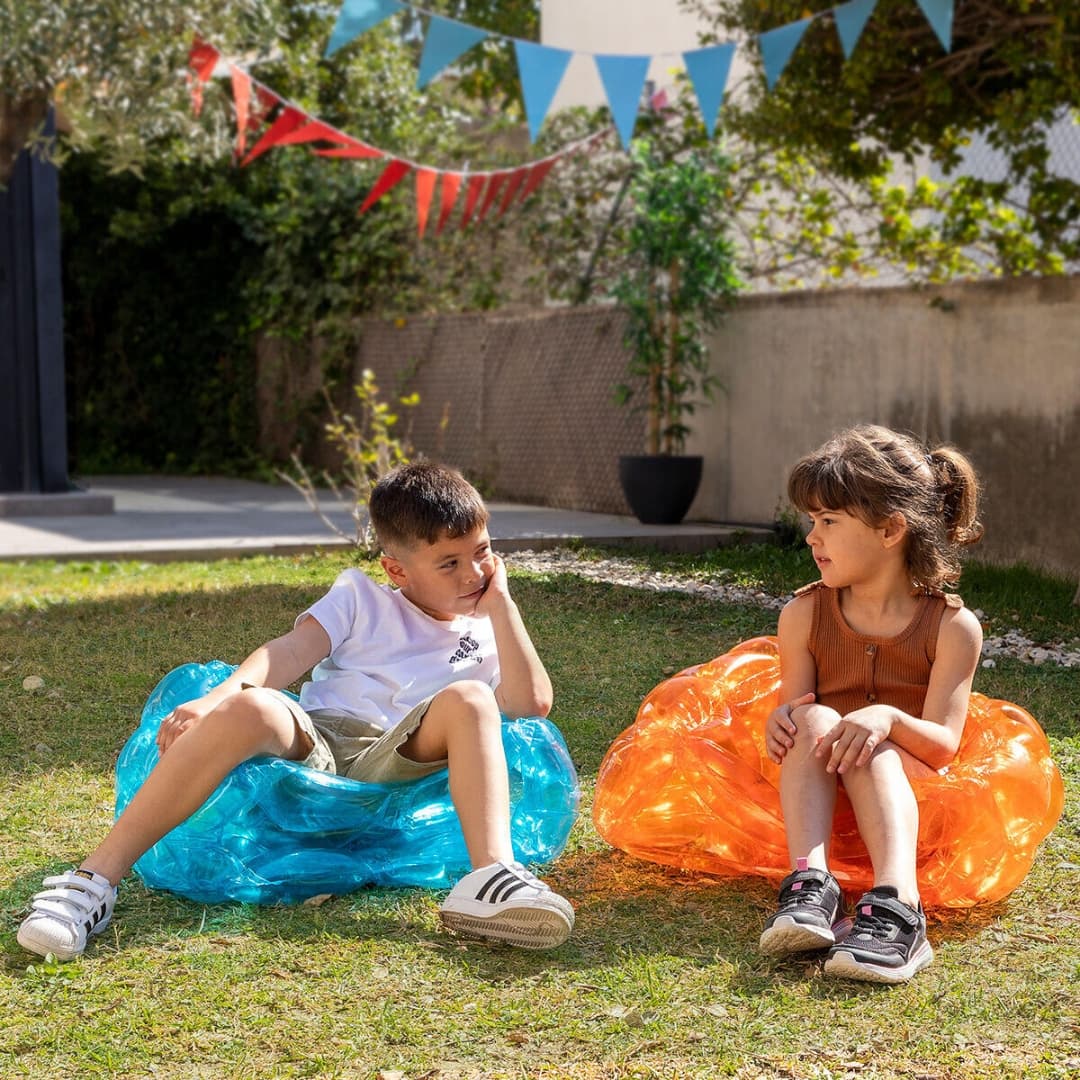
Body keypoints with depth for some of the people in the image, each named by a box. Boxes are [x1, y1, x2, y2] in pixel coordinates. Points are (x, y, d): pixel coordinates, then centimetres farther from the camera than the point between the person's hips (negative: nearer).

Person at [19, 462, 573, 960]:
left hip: (397, 766, 0)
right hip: (313, 745, 0)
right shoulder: (361, 598, 22)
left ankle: (490, 878, -44)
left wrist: (501, 604, 8)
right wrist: (218, 698, -14)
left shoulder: (485, 636, 24)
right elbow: (289, 653, 6)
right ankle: (93, 882, -35)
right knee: (248, 708, -34)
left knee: (468, 700, -27)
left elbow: (533, 702, 4)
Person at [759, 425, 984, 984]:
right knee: (815, 720, -28)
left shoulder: (952, 626, -6)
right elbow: (796, 711, 0)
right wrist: (781, 724, -26)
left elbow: (943, 744, -13)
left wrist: (888, 718, -35)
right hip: (823, 799, 2)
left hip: (909, 792, -2)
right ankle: (810, 882, -47)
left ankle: (896, 904, -55)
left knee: (870, 745, -33)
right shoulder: (805, 615, 2)